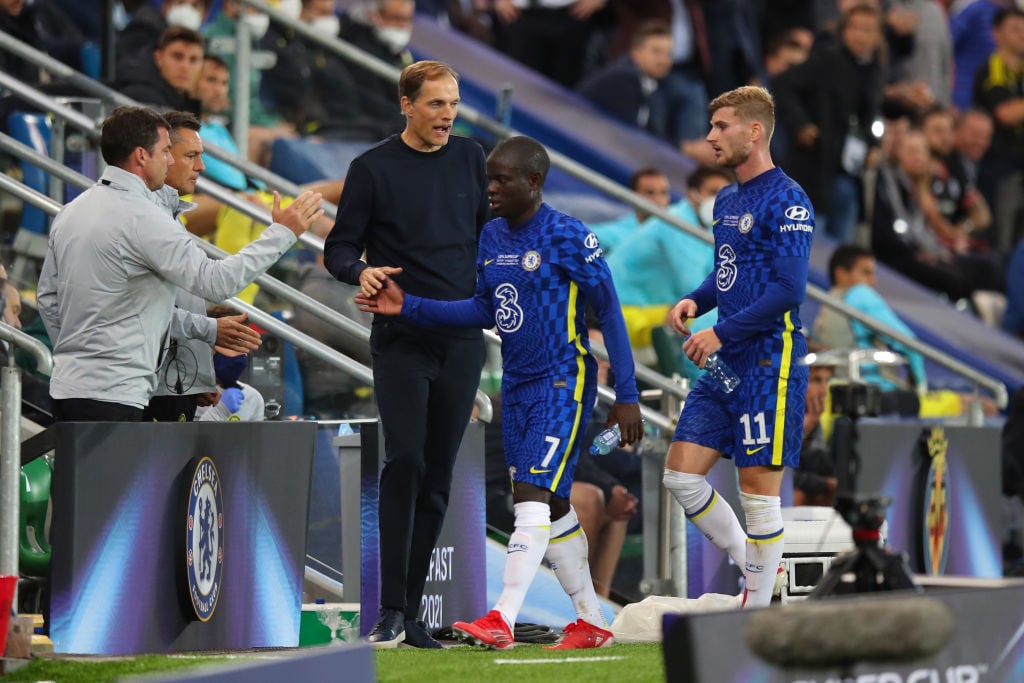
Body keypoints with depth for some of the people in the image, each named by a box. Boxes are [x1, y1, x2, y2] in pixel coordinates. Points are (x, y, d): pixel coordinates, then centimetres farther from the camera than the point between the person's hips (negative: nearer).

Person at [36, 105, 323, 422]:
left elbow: (47, 297, 21)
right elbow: (216, 281, -15)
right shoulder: (142, 217, -14)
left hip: (66, 387, 9)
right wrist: (282, 233, -8)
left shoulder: (71, 212, 14)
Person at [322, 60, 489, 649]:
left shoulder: (469, 159, 9)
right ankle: (390, 611, -16)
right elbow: (339, 248, 0)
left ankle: (411, 613, 9)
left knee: (437, 477, 4)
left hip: (462, 339, 4)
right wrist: (361, 271, -20)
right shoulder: (373, 168, -1)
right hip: (401, 340, -4)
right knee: (404, 461, -16)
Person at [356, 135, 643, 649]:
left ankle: (502, 620, -24)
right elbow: (485, 310, 16)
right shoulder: (492, 236, 9)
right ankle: (592, 622, 20)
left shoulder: (567, 237, -13)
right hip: (516, 385, 8)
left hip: (563, 382, -8)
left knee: (531, 494, -17)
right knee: (551, 508, 11)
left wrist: (626, 396, -13)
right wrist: (408, 307, 6)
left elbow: (609, 312, -11)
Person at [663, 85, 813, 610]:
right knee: (680, 474, 4)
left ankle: (758, 612, 5)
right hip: (725, 363, 9)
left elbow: (787, 291, -18)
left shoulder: (786, 202, -12)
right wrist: (696, 300, 6)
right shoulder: (726, 202, 16)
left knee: (758, 489, -4)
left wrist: (721, 333, -18)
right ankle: (750, 569, 19)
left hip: (769, 360, -9)